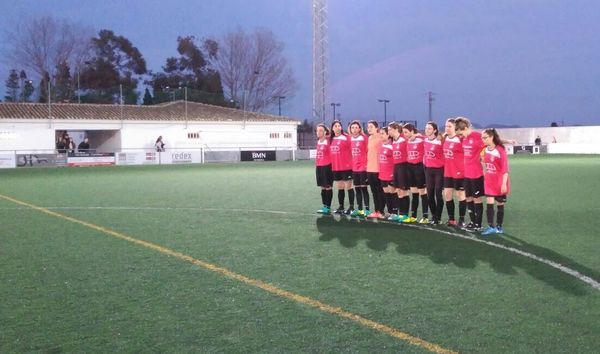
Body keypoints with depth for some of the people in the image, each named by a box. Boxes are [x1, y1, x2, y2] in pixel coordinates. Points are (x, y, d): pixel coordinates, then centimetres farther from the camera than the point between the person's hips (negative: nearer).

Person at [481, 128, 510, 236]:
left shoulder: (500, 150, -15)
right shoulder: (485, 150, 2)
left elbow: (505, 168, -16)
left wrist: (504, 184, -19)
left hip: (499, 182, -5)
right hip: (489, 181, 5)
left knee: (500, 205, 7)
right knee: (489, 204, -2)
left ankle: (499, 227, 17)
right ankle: (491, 227, 2)